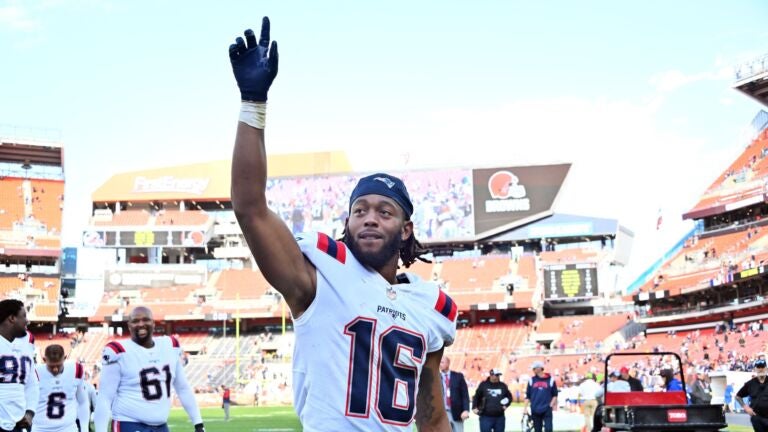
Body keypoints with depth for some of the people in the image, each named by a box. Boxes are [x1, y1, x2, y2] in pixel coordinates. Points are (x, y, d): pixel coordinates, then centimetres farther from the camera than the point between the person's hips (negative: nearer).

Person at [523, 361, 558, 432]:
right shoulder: (531, 380, 8)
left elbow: (555, 395, 8)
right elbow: (527, 396, 10)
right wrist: (525, 408, 3)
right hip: (535, 410, 2)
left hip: (547, 410, -2)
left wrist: (551, 405, -4)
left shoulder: (550, 380, 2)